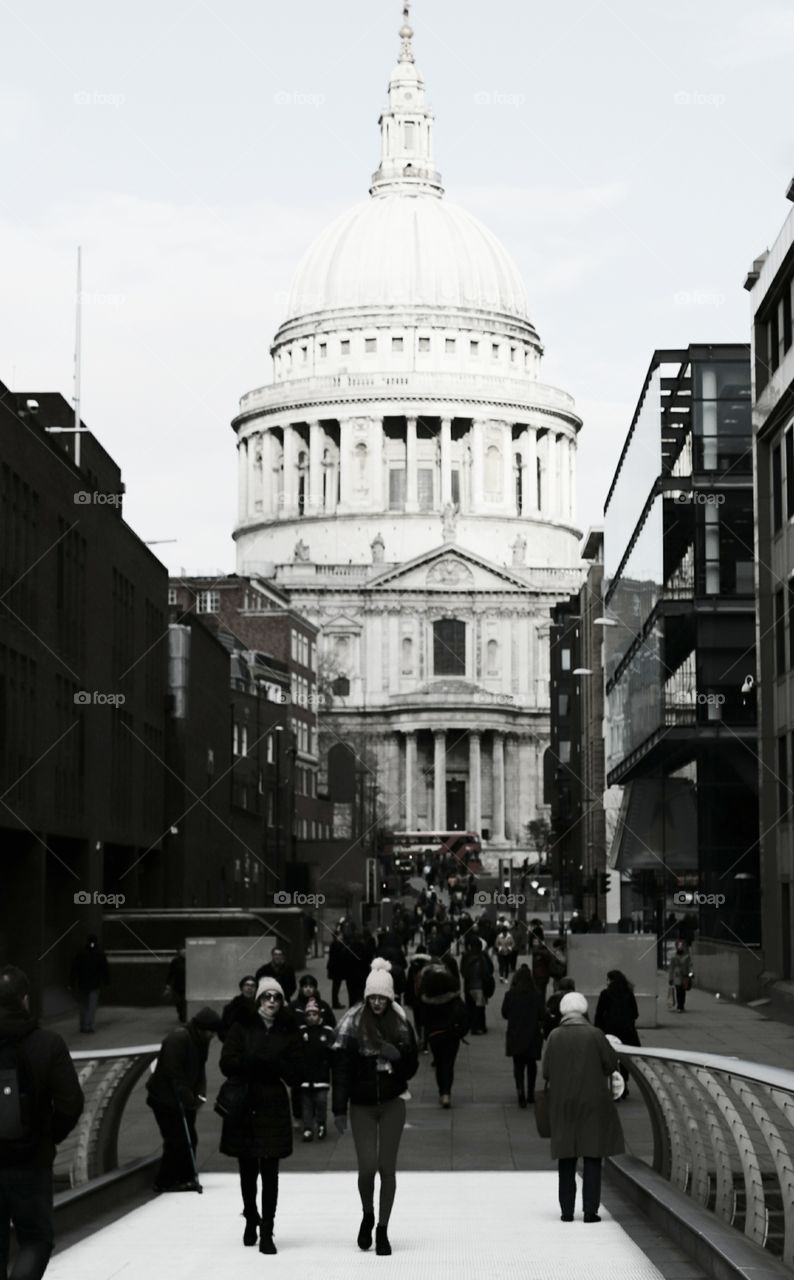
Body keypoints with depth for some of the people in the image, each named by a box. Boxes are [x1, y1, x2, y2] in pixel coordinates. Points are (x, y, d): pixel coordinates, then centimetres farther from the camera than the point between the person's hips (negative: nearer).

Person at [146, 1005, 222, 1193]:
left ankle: (185, 1178, 18)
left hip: (182, 1099, 9)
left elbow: (200, 1070, 10)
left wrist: (200, 1094, -7)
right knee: (177, 1140, -10)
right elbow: (174, 1074, -25)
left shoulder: (200, 1042, 7)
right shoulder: (177, 1039, -22)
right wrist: (189, 1099, -24)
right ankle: (165, 1182, -1)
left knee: (189, 1139, 9)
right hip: (165, 1098, -9)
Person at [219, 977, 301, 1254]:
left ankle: (267, 1232, -5)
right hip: (243, 1106, 1)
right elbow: (227, 1064, -6)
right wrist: (268, 1065, -14)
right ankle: (251, 1219, 33)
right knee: (248, 1169, 11)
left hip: (273, 1108, -1)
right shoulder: (241, 1027, 3)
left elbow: (295, 1075, -1)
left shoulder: (287, 1032, 4)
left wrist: (253, 1063, -13)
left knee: (270, 1171, -7)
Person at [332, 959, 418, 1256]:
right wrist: (339, 1109, -11)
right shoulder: (351, 1023, -6)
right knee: (367, 1166, -6)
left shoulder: (400, 1023, 2)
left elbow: (412, 1067, 8)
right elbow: (341, 1068, -7)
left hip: (392, 1102, 2)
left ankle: (382, 1230, 12)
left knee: (387, 1167, 1)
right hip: (362, 1105, -1)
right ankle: (367, 1216, 22)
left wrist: (398, 1056, -15)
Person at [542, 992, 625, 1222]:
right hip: (592, 1102, -2)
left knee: (566, 1159, 9)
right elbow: (612, 1064, -2)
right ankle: (590, 1210, -1)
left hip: (563, 1104, 2)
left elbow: (546, 1072, -2)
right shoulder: (595, 1035, -8)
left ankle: (567, 1210, 9)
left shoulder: (555, 1037, -5)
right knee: (592, 1157, 3)